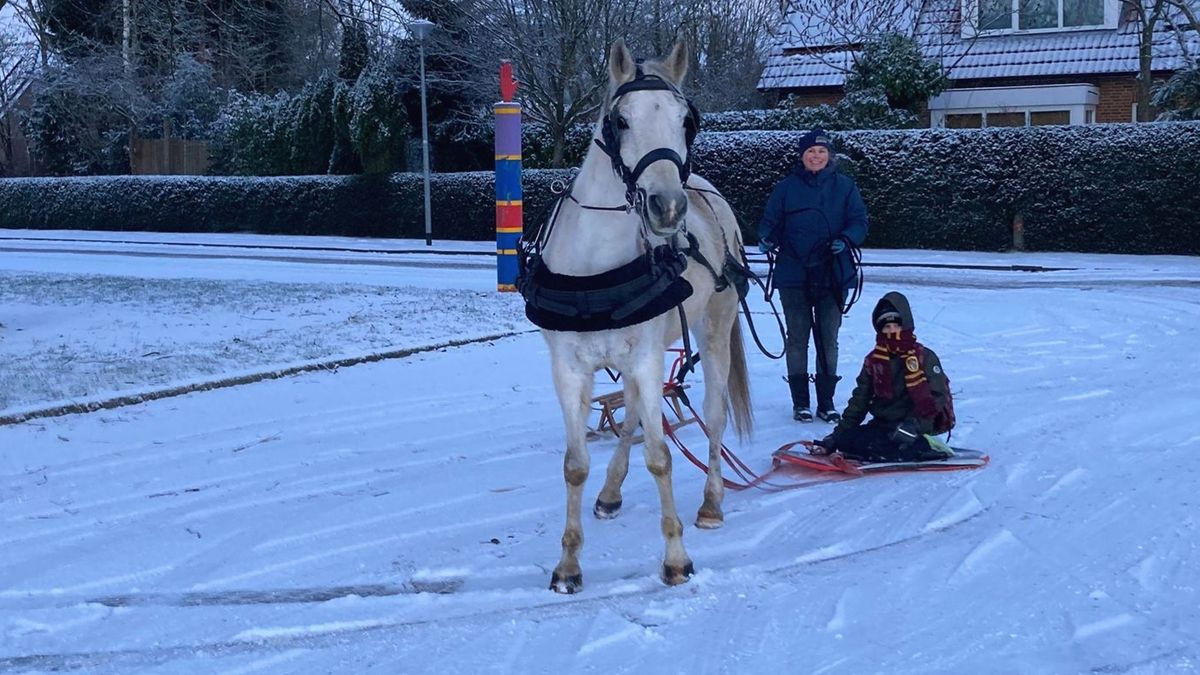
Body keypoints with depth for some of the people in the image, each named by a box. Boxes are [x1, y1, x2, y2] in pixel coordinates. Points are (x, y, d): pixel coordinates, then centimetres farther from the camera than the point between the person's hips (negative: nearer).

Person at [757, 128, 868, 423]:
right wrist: (767, 239, -17)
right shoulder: (787, 187, 2)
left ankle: (826, 402, 17)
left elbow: (860, 222, 1)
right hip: (794, 276, 0)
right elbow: (770, 221, 4)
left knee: (828, 339, 8)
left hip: (833, 276, 0)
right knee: (798, 338, 6)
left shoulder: (845, 186, 2)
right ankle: (800, 402, 15)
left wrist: (846, 239, -19)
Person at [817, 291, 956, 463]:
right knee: (847, 439, -19)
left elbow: (937, 397, -10)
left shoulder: (924, 357, -4)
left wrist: (914, 425, -26)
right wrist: (840, 431, 4)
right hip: (884, 425, 7)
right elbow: (860, 399, 14)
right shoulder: (873, 360, 11)